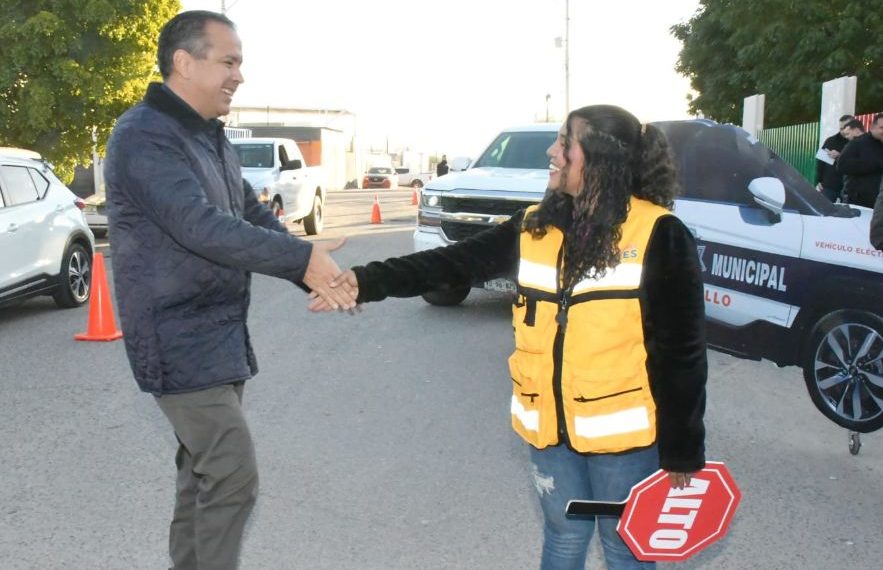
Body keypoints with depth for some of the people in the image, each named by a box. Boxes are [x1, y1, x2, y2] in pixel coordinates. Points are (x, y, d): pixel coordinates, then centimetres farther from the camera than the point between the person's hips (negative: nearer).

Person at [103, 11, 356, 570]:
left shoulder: (213, 139, 13)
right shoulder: (144, 136, -17)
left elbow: (255, 218, 11)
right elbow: (200, 226, -29)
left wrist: (319, 273, -5)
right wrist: (302, 259, -27)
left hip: (220, 333, 9)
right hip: (181, 339, -9)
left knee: (205, 470, 16)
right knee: (233, 473, -9)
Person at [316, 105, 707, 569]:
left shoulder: (658, 235, -11)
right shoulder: (535, 227, 4)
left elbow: (682, 352, -9)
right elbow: (454, 263, -1)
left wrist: (682, 450, -8)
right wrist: (367, 282, -12)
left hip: (621, 431, -4)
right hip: (550, 426, 4)